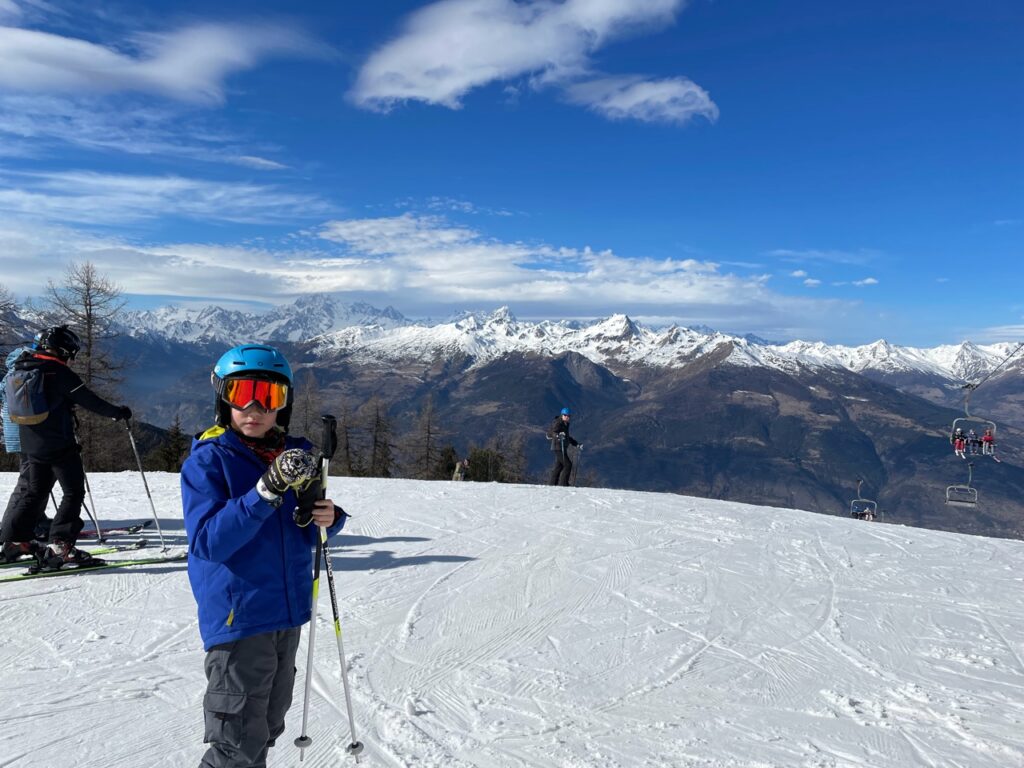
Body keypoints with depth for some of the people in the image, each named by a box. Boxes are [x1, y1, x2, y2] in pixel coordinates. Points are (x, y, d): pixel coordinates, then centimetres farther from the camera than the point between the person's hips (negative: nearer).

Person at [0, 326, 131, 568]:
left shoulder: (21, 368, 9)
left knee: (34, 492, 20)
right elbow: (88, 400, -13)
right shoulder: (58, 372, -15)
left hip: (30, 445, 8)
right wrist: (117, 412, -1)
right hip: (59, 446, -8)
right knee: (74, 493, 0)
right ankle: (60, 546, -6)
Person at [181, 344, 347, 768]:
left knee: (267, 728, 22)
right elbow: (208, 541, -24)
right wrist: (266, 490, -34)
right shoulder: (207, 460, -13)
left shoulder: (297, 455, 2)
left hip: (286, 611, 6)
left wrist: (326, 518, -12)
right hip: (237, 617, -6)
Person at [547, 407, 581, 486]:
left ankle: (552, 484, 13)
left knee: (558, 466, 9)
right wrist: (558, 435, -44)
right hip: (558, 447, -9)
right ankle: (563, 483, -7)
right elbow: (551, 433, -23)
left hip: (562, 448, 9)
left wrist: (577, 444, 27)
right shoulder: (557, 423, -10)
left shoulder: (566, 424, 17)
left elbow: (568, 437, 27)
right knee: (568, 465, -11)